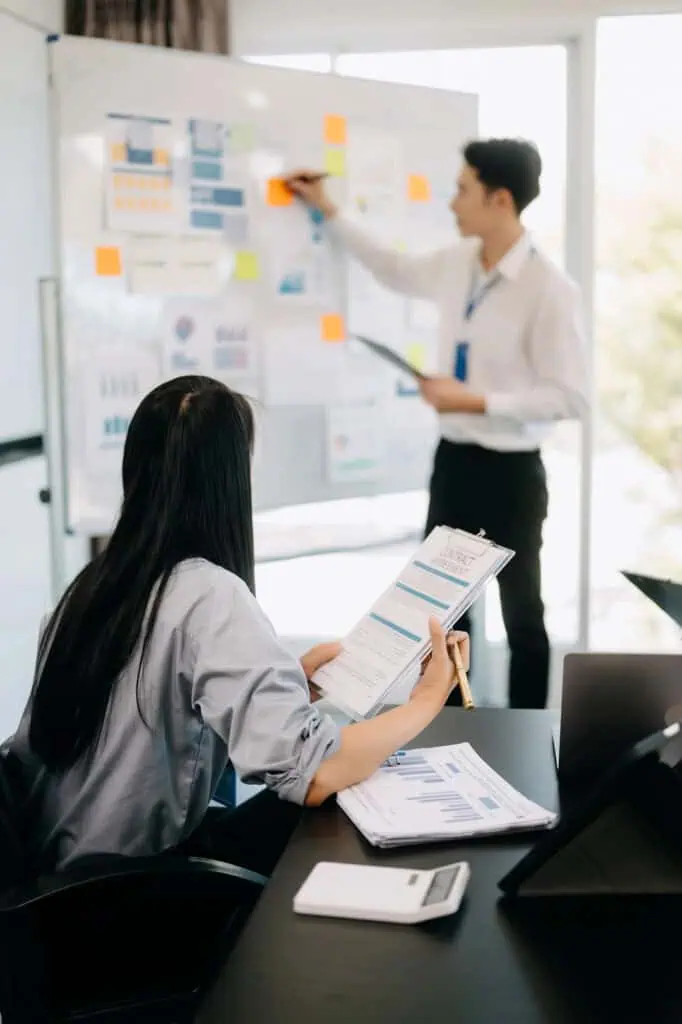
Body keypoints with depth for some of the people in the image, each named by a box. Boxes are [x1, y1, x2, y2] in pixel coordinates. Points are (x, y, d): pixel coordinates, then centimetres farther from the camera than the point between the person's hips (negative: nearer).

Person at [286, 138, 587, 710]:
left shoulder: (548, 288, -21)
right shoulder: (457, 264, 0)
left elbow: (570, 396, -21)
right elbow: (394, 270, 21)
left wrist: (476, 400, -22)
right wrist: (328, 211, 19)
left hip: (511, 470, -7)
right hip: (454, 459, 7)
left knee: (521, 613, 11)